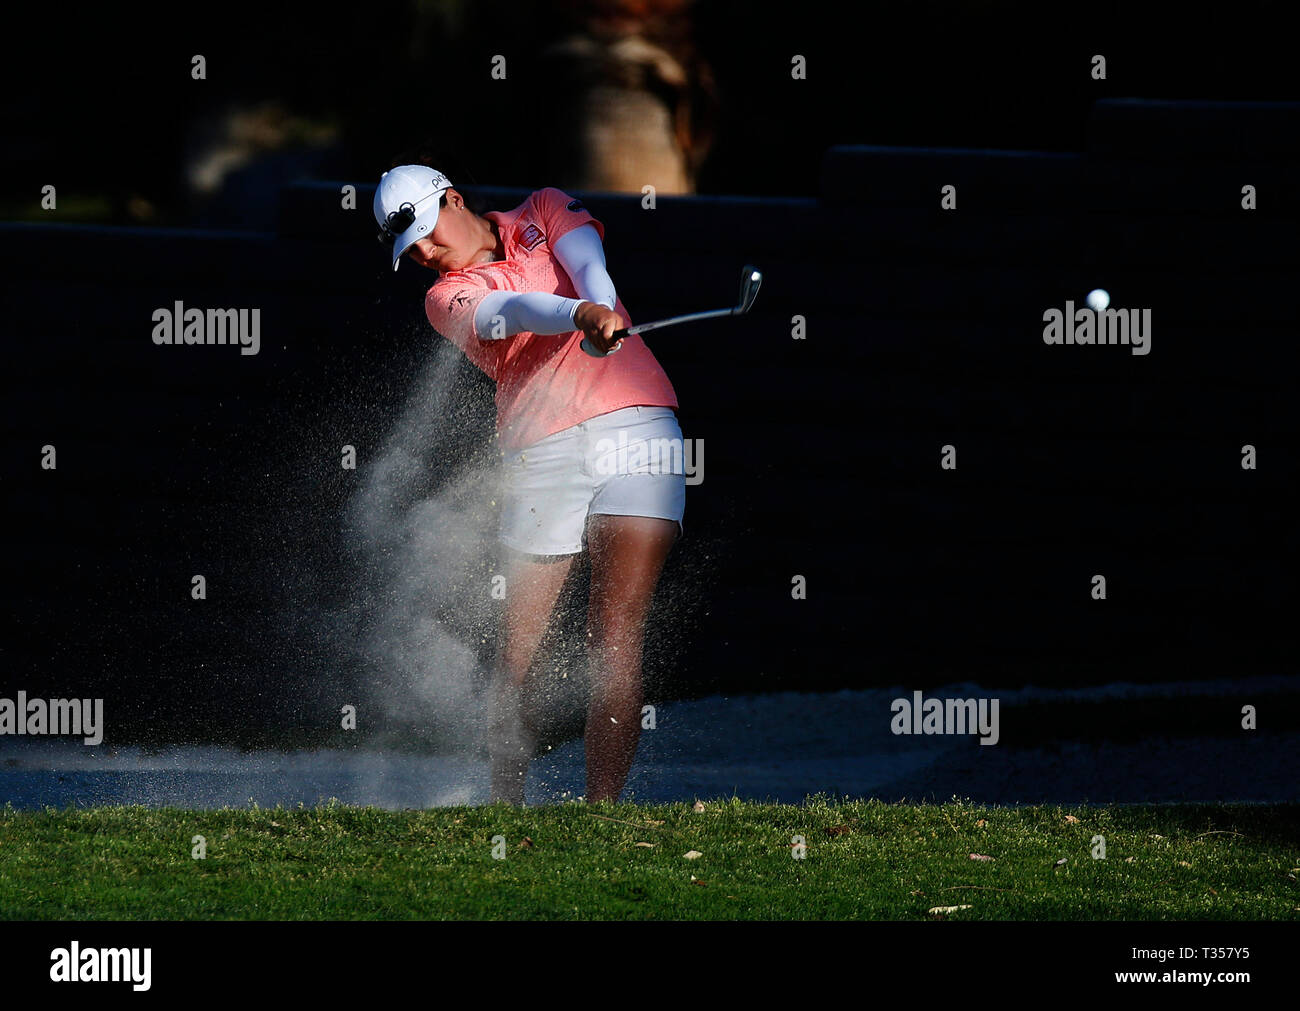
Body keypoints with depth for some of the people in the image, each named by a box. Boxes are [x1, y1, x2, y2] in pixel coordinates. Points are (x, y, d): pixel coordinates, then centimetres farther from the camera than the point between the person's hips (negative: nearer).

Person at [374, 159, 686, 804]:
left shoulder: (545, 213, 16)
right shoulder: (449, 299, 8)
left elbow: (585, 262, -5)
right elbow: (514, 311, -13)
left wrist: (604, 312, -27)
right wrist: (579, 315, -34)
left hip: (635, 431, -1)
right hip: (541, 456, 1)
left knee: (613, 643, -13)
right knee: (516, 659, -1)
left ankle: (602, 808, -16)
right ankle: (504, 810, 12)